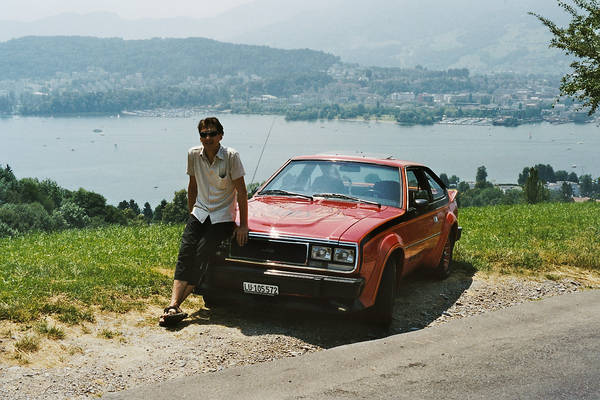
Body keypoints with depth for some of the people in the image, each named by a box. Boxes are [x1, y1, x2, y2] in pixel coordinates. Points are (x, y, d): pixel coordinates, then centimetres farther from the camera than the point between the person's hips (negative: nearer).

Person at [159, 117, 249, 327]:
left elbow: (241, 191, -8)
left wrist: (243, 225, -8)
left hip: (222, 218, -4)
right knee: (185, 253, -16)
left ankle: (174, 305, -25)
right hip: (199, 214, 4)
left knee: (201, 255, -20)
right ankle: (173, 305, -27)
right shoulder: (194, 154, 1)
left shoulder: (231, 156, -11)